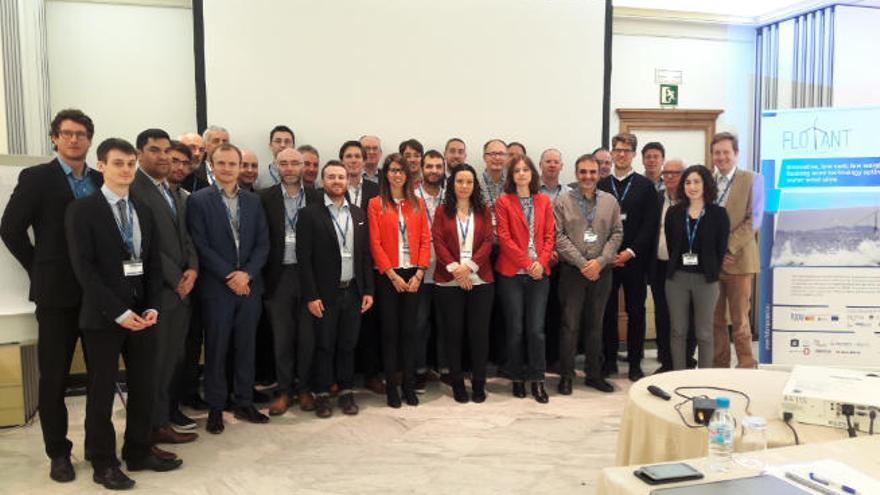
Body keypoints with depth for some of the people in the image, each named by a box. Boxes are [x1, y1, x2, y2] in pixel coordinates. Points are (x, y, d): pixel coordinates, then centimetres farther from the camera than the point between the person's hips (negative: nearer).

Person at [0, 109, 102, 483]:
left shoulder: (102, 181, 8)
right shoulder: (35, 178, -2)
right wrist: (40, 269, -3)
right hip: (57, 292, -3)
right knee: (53, 376, 6)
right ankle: (58, 452, 20)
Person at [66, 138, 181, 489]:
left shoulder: (143, 211, 12)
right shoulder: (82, 210, -5)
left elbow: (154, 264, 11)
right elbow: (84, 269, -12)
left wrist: (152, 307, -3)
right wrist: (119, 312, -17)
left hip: (142, 311, 5)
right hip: (102, 315, -5)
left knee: (144, 387, 10)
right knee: (102, 392, 5)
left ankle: (139, 453, 26)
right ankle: (103, 464, 19)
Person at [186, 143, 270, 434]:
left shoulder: (253, 201, 10)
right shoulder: (198, 200, -2)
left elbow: (263, 244, 6)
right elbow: (200, 246, -8)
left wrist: (247, 274, -9)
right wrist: (229, 276, -13)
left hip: (249, 286, 4)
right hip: (216, 288, -3)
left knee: (246, 347, 10)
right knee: (216, 350, 5)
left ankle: (245, 403, 22)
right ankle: (215, 408, 16)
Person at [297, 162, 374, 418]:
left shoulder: (358, 214, 9)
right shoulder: (309, 214, -5)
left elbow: (365, 254, 9)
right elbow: (304, 258, -8)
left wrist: (368, 290, 4)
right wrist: (311, 296, -12)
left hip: (353, 291, 4)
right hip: (325, 293, -3)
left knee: (348, 345, 11)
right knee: (324, 346, 6)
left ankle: (346, 392, 24)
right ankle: (322, 394, 19)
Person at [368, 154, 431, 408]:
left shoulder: (417, 204, 10)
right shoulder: (376, 204, 1)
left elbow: (425, 240, 5)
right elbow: (375, 243, -5)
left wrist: (419, 273, -6)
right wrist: (393, 275, -11)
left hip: (413, 275, 2)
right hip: (387, 275, -2)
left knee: (409, 330, 6)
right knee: (390, 331, 3)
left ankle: (409, 384, 16)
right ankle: (391, 386, 12)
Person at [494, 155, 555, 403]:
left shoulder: (544, 201, 11)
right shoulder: (503, 202, 1)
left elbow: (549, 236, 6)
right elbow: (504, 238, -6)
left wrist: (541, 262, -9)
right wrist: (527, 264, -12)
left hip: (539, 273, 2)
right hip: (512, 273, -2)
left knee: (536, 329, -1)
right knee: (516, 329, 3)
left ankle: (537, 380, 10)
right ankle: (517, 378, 18)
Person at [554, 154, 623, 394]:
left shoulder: (610, 201, 8)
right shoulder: (563, 201, -1)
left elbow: (617, 234, 4)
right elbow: (559, 236, -7)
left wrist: (600, 262, -9)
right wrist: (582, 263, -12)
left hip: (601, 271, 3)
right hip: (572, 271, -3)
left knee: (595, 324, 12)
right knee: (570, 325, 2)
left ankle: (594, 374, 23)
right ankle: (566, 375, 12)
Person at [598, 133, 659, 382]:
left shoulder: (646, 186, 4)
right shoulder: (600, 185, 7)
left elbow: (649, 225, -2)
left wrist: (630, 251, -11)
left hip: (634, 258, -1)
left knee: (636, 312, 5)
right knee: (608, 311, 6)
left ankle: (635, 363, 15)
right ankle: (609, 360, 17)